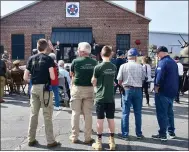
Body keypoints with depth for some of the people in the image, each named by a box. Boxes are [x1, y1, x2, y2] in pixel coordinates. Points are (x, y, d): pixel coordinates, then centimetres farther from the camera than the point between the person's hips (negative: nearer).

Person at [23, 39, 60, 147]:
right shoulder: (48, 59, -5)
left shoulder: (31, 59, 8)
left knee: (33, 114, 12)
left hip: (34, 88, 5)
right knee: (47, 115, 0)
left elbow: (25, 77, 6)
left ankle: (31, 139, 20)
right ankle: (51, 141, 5)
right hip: (45, 88, -4)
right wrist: (54, 75, 10)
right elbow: (52, 77, -12)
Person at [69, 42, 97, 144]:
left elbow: (71, 74, 6)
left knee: (75, 113, 8)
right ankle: (88, 137, 13)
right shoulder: (94, 63, -2)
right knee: (88, 114, 8)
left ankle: (74, 137, 15)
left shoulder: (75, 61, -7)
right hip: (89, 89, 2)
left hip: (77, 89, -2)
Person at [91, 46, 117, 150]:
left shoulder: (98, 67, -11)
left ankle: (99, 142, 12)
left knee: (100, 119, 3)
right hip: (110, 97, 4)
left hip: (100, 97, -3)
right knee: (111, 119, 10)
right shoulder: (114, 67, 2)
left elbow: (93, 82, -3)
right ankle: (112, 141, 17)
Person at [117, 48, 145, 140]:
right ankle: (139, 133, 19)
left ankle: (125, 134, 9)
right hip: (138, 89, 2)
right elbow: (143, 79, 1)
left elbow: (119, 81, -2)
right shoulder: (140, 66, -1)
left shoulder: (123, 66, -4)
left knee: (125, 112, 5)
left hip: (127, 89, -2)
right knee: (138, 112, 10)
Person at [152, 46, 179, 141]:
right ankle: (171, 132, 25)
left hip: (163, 92, -9)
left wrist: (156, 89, -10)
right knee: (169, 112, 18)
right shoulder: (173, 62, 13)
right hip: (172, 91, 9)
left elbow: (159, 77, -22)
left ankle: (162, 134, 3)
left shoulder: (162, 62, -15)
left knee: (162, 113, -1)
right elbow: (176, 77, 15)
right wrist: (174, 89, 18)